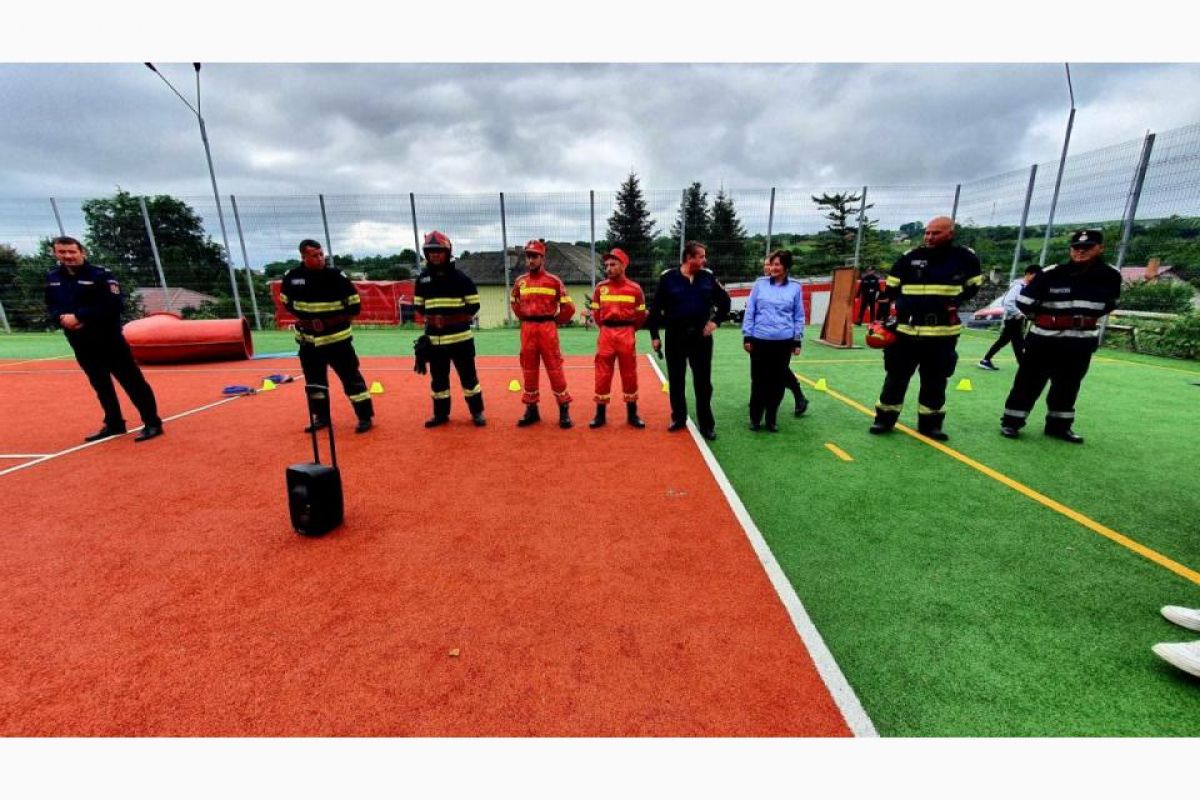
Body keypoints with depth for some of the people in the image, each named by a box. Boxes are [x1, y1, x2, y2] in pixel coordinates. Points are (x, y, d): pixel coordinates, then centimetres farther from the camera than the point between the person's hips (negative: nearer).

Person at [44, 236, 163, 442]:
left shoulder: (101, 274, -9)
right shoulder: (52, 278, 12)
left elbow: (112, 305, -17)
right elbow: (51, 307, 14)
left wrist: (78, 316, -19)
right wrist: (61, 318, -8)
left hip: (109, 338, -7)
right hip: (79, 341, 7)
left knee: (131, 381, -7)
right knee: (100, 384, 14)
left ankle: (152, 423, -3)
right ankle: (113, 424, 25)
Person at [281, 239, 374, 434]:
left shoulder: (336, 276, -11)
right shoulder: (291, 277, -2)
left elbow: (354, 306, -9)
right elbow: (287, 301, 16)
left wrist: (332, 320, -11)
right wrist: (301, 317, 2)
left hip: (336, 338, -4)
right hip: (308, 339, 4)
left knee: (351, 377, -4)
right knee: (314, 380, 14)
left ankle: (365, 417, 5)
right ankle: (321, 417, 30)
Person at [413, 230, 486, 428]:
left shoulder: (459, 277, -3)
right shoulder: (423, 278, 8)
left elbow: (474, 305, -3)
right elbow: (418, 306, 15)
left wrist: (453, 318, -11)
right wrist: (431, 318, -4)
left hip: (460, 337, -4)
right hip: (434, 338, 4)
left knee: (468, 376, 3)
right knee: (438, 378, 12)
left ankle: (477, 412, 16)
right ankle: (441, 413, 26)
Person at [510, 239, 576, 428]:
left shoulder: (554, 281, -3)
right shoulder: (520, 282, 10)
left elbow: (568, 307, -1)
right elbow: (515, 304, 26)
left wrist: (555, 321, 3)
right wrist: (526, 319, 16)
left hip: (547, 328, -4)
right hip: (527, 329, 4)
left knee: (555, 369, -3)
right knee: (528, 370, 8)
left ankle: (564, 410, 6)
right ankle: (531, 409, 19)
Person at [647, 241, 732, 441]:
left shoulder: (708, 277, 1)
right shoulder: (668, 278, -6)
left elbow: (724, 300, 13)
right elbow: (656, 308, -2)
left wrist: (716, 321, 1)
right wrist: (654, 335, -4)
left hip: (701, 336, 1)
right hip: (675, 336, -1)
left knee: (703, 382, 4)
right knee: (676, 381, 9)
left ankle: (706, 424, 13)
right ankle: (678, 418, 26)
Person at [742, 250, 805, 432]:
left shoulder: (795, 287, 5)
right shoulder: (760, 283, 3)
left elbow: (799, 316, 9)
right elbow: (750, 311, 4)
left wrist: (797, 341, 5)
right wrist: (747, 336, 0)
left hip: (784, 342, 1)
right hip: (760, 340, -1)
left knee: (778, 381, 7)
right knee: (758, 381, 5)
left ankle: (772, 419, 22)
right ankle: (755, 418, 20)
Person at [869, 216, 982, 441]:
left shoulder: (965, 258, 2)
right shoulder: (909, 258, 1)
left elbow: (974, 285, 17)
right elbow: (890, 290, 6)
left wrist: (958, 299, 2)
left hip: (943, 333, 1)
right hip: (906, 331, 0)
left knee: (935, 381, 10)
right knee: (897, 376, 5)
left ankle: (930, 423, 23)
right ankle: (885, 419, 15)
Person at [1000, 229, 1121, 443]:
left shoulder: (1111, 276, 0)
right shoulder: (1051, 274, -12)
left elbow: (1108, 305, 17)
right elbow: (1024, 302, -6)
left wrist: (1088, 318, 12)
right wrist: (1042, 319, 4)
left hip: (1082, 341, 4)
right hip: (1045, 338, -4)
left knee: (1068, 385, 13)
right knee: (1029, 381, -1)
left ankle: (1058, 425, 24)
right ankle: (1011, 421, 5)